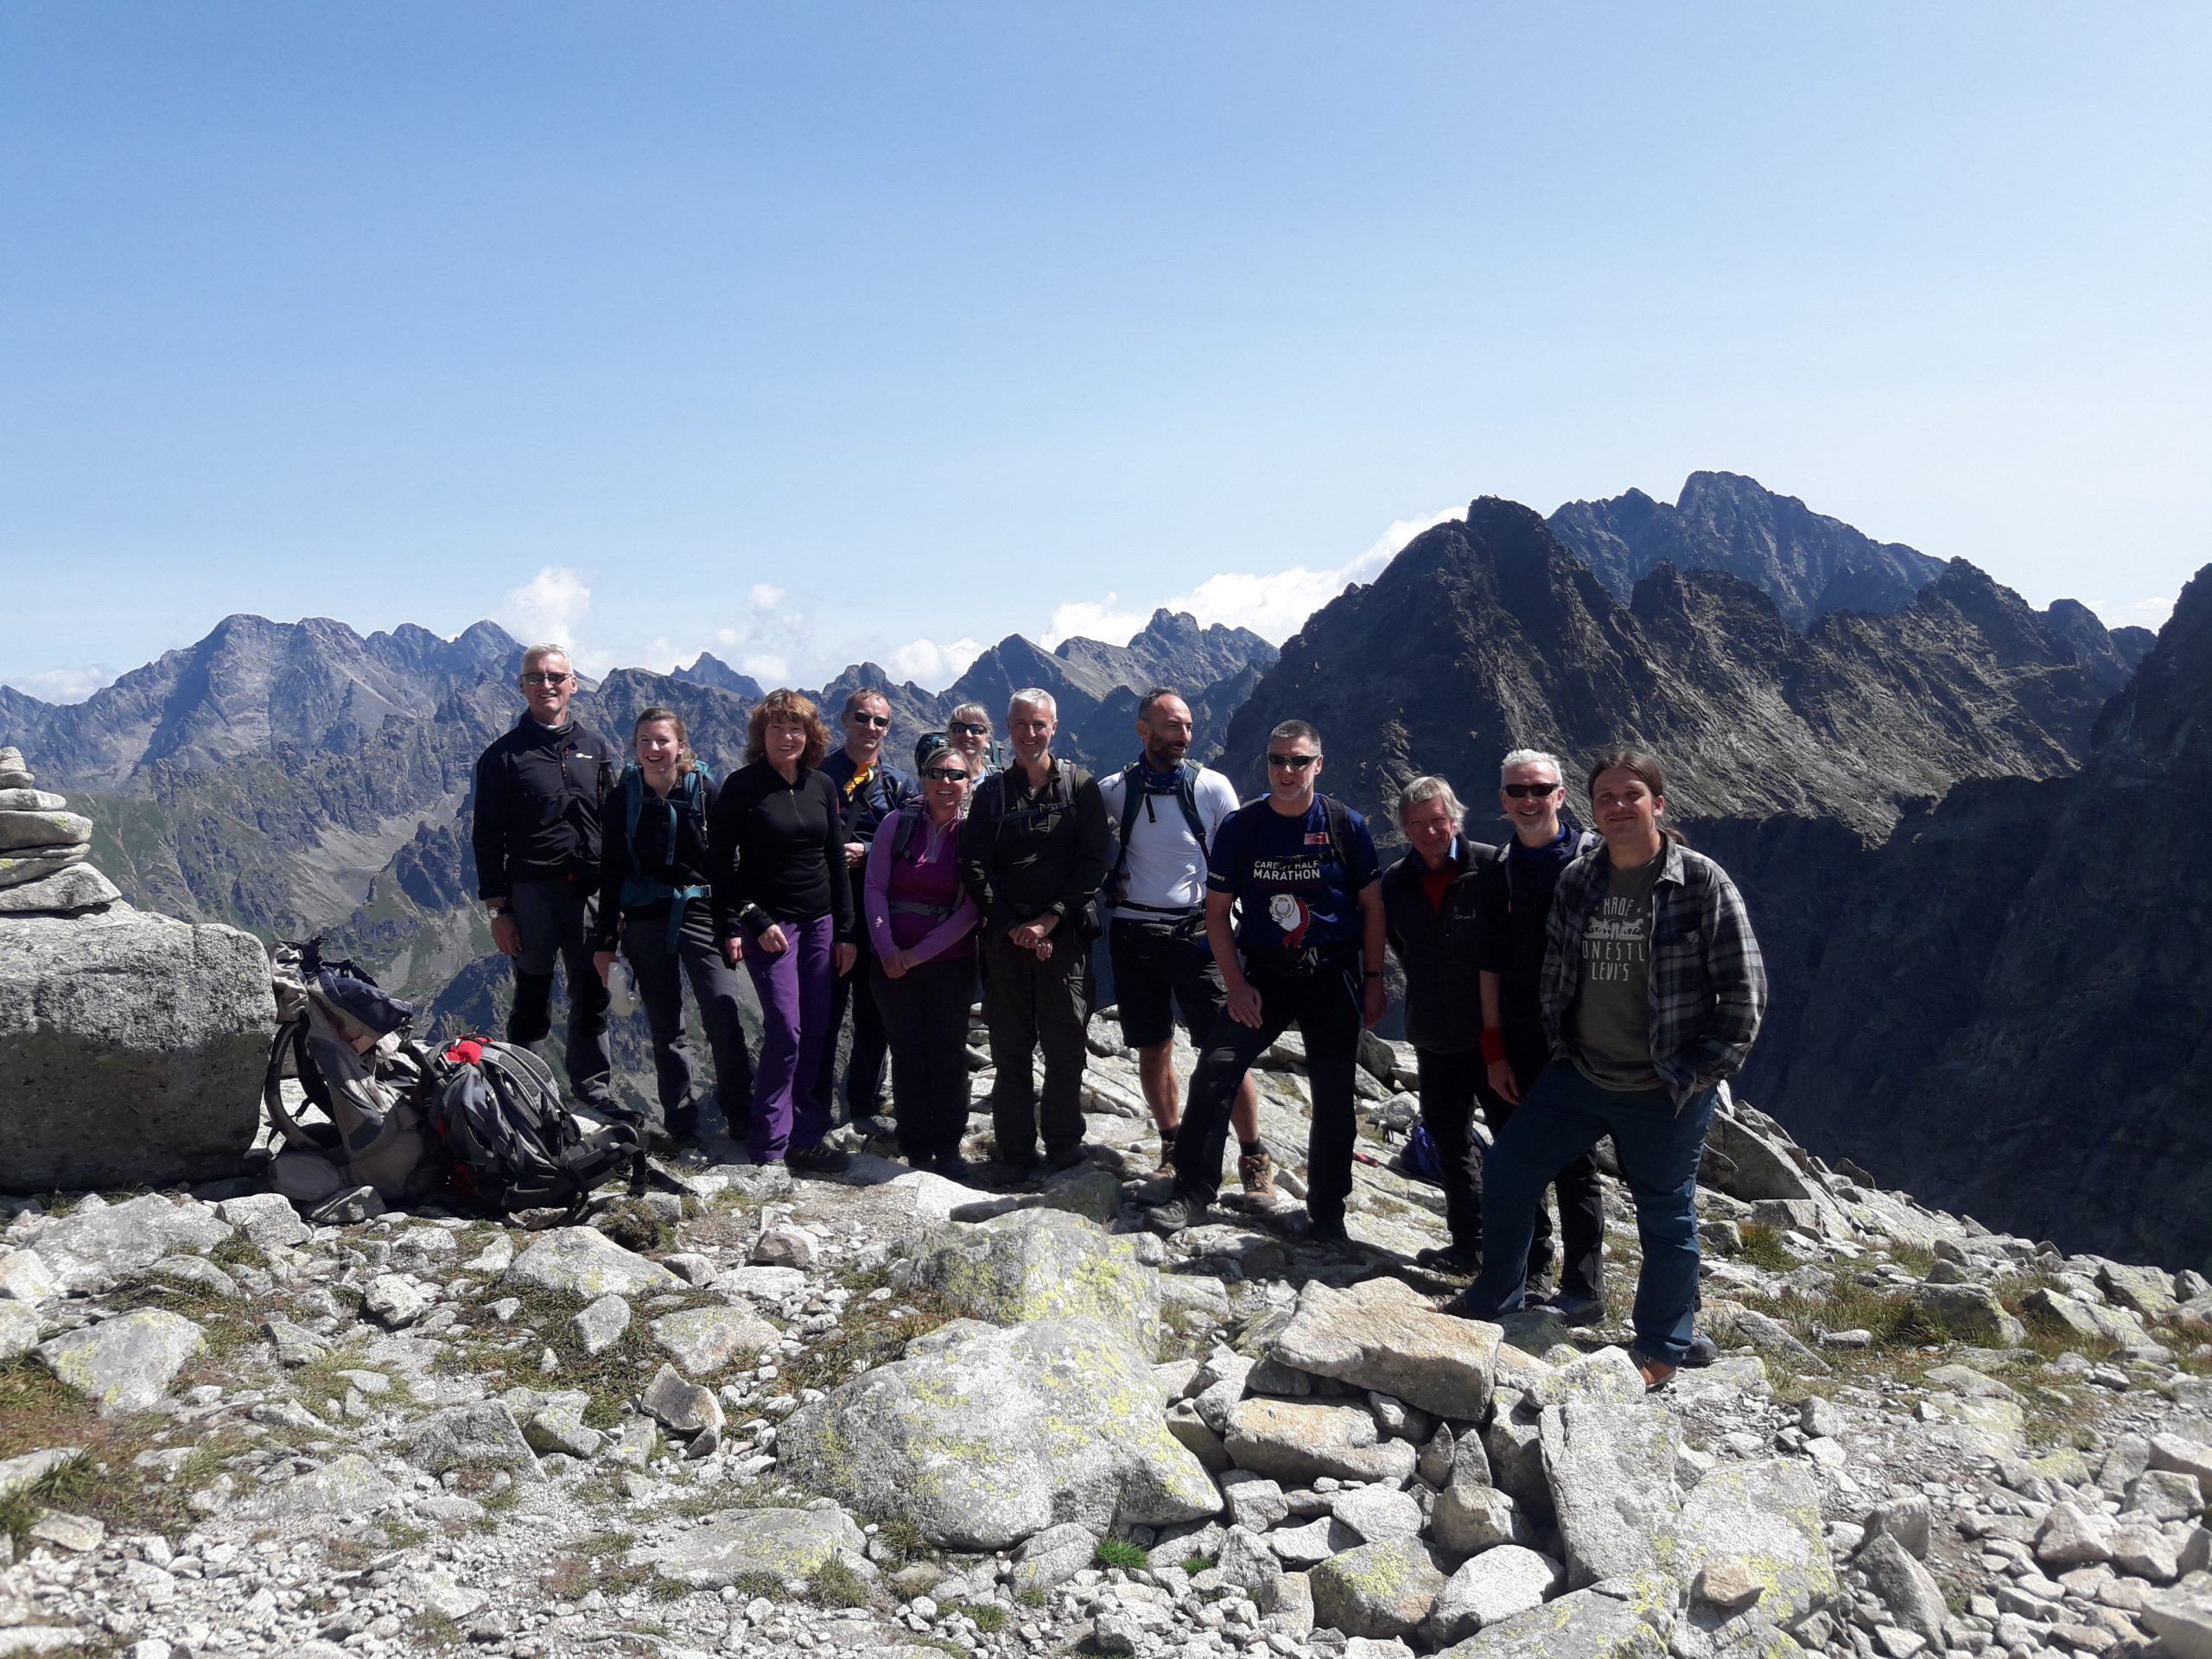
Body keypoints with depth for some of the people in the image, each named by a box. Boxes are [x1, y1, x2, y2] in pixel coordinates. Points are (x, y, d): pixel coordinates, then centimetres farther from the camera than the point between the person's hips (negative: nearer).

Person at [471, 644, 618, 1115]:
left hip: (591, 890, 3)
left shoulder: (596, 748, 11)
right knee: (533, 996, 5)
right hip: (532, 892, -3)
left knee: (592, 993, 9)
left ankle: (592, 1084, 21)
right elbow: (487, 836, 0)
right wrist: (497, 908, -5)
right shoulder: (504, 754, 1)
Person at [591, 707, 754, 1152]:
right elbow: (611, 872, 6)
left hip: (700, 915, -2)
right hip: (645, 922, 2)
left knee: (724, 1014, -11)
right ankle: (682, 1125, 17)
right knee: (665, 1027, 7)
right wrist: (606, 942, 5)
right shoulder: (623, 797, 2)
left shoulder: (704, 791, -2)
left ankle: (741, 1115, 3)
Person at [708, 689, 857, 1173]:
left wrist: (845, 931, 7)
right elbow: (722, 864, -5)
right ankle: (770, 1146, 1)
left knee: (816, 1032, 3)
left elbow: (836, 860, 10)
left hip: (819, 922, 5)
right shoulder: (742, 787, -5)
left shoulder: (822, 786, 7)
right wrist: (756, 921, -11)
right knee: (785, 1031, -9)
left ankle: (806, 1136, 12)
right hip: (768, 922, -5)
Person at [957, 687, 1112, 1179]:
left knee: (1065, 1045, 2)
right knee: (1010, 1047, 5)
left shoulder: (1080, 785, 5)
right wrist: (1012, 926, -7)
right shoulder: (992, 791, 11)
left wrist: (1050, 919, -9)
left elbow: (1095, 860, -2)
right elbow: (975, 866, 4)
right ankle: (1015, 1148, 14)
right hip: (1005, 935, 2)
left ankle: (1064, 1142, 18)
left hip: (1065, 932, -1)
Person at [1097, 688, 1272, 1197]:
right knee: (1153, 1049, 10)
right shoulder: (1114, 790, 2)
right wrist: (1109, 882, 4)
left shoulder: (1213, 787, -2)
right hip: (1133, 933, 2)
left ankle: (1253, 1156, 5)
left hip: (1196, 931, -2)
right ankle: (1173, 1147, 26)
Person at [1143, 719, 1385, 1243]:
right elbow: (1217, 911, 1)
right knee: (1213, 1071, -12)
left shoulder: (1346, 825, -4)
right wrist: (1236, 985, -6)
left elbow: (1372, 906, 2)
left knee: (1334, 1100, 5)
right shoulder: (1241, 826, -3)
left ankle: (1327, 1213, 20)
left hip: (1333, 979, 0)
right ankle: (1192, 1193, 0)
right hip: (1262, 977, 1)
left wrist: (1373, 981, -2)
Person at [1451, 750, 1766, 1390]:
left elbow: (1744, 990, -11)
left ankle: (1660, 1350, 29)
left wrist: (1703, 1072, -10)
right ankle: (1492, 1300, 28)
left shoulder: (1702, 882, -14)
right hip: (1579, 1075, 5)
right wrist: (1560, 1044, 10)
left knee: (1666, 1215, 9)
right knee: (1508, 1168, 7)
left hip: (1666, 1091, -5)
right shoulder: (1576, 880, 2)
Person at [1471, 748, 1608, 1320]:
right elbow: (1489, 967, 8)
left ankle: (1584, 1291, 11)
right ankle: (1526, 1278, 24)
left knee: (1574, 1165, 1)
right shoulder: (1496, 874, 8)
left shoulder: (1596, 858, -4)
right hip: (1515, 1041, 4)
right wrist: (1494, 1051, 4)